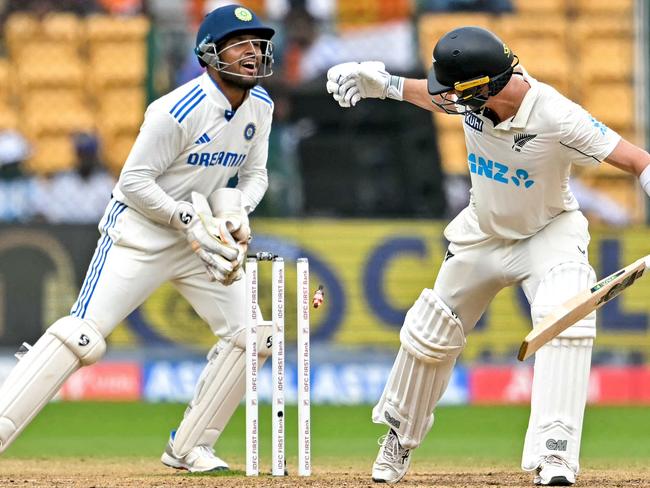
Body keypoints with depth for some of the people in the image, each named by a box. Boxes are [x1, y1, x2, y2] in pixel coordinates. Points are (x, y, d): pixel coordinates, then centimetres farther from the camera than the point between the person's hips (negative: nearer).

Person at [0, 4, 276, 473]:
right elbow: (134, 182, -19)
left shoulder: (259, 106, 1)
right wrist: (189, 220, -22)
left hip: (198, 234, 8)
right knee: (82, 336, -19)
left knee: (250, 335, 0)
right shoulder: (179, 111, -22)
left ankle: (189, 448, 11)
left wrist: (236, 207, -9)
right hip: (141, 229, -8)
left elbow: (255, 175, 12)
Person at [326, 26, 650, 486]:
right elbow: (436, 97, 8)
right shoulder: (471, 97, -19)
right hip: (484, 232, 5)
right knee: (430, 332, 13)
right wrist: (382, 83, -2)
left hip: (550, 232, -5)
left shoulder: (557, 117, -35)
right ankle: (400, 436, 39)